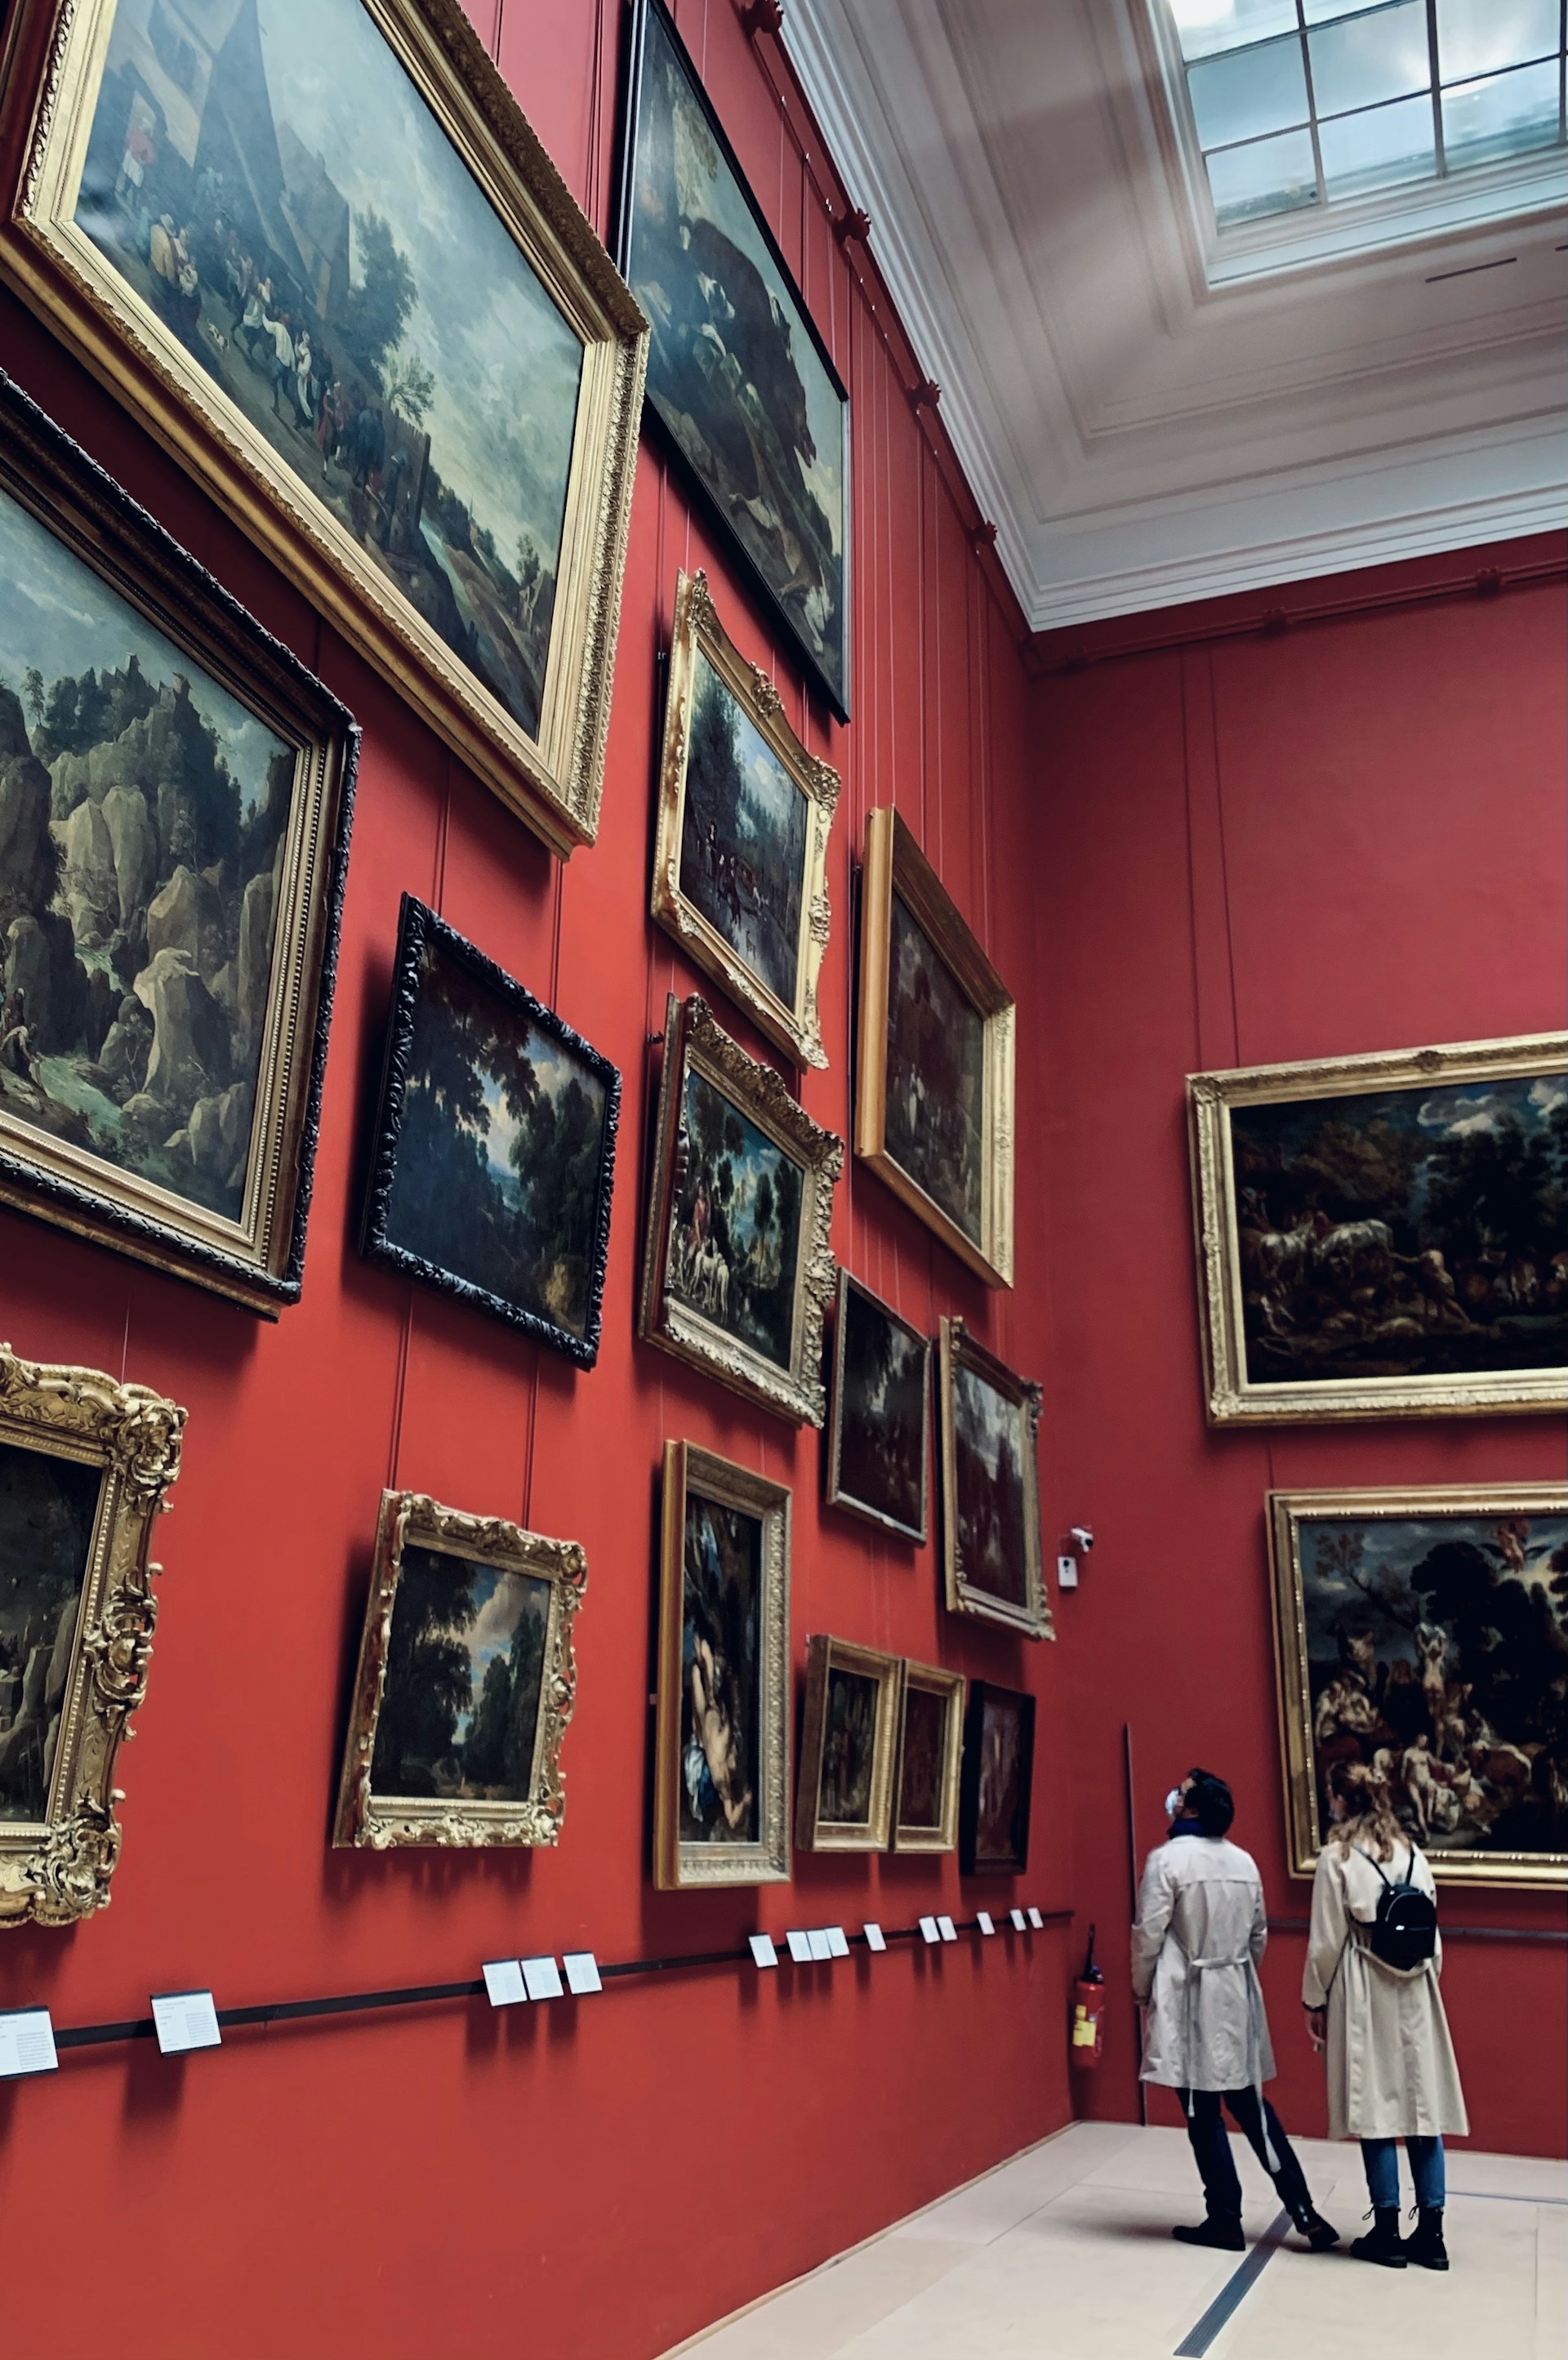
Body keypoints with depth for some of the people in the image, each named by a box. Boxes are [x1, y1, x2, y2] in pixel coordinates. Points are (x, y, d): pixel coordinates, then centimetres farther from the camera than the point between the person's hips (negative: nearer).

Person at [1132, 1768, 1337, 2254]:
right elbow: (1259, 1934, 12)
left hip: (1189, 1999, -6)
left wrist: (1141, 1990, 1)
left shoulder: (1167, 1859, -14)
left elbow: (1149, 1935, -13)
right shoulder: (1244, 1861, 5)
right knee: (1251, 2106, 15)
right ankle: (1303, 2209, 15)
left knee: (1203, 2112, 4)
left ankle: (1225, 2220, 12)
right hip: (1236, 1996, 6)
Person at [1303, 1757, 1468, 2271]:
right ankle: (1430, 2233, 14)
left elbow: (1326, 1940, -8)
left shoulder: (1337, 1857, -9)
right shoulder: (1412, 1854, 4)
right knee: (1422, 2104, 9)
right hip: (1414, 1995, 4)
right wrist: (1425, 1983, 19)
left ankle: (1387, 2232, 11)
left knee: (1375, 2110, 4)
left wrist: (1314, 2001, 3)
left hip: (1363, 1996, -4)